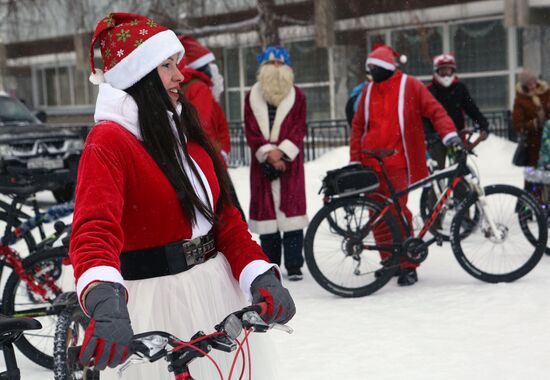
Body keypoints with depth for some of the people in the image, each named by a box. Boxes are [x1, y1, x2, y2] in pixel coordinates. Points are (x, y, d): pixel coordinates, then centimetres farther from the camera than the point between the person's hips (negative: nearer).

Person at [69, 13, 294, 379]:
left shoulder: (185, 131, 10)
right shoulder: (108, 142, -13)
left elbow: (225, 216, 7)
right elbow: (96, 229, -29)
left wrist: (262, 277, -8)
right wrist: (106, 304, -47)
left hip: (218, 287, 7)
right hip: (156, 302, -7)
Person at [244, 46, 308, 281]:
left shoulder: (297, 96, 6)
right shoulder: (252, 97, 7)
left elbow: (298, 129, -1)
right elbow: (251, 131, 1)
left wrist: (281, 151, -15)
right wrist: (268, 153, -12)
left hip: (290, 161, -1)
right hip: (262, 163, 1)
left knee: (291, 208, -5)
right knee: (265, 208, 3)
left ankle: (294, 266, -2)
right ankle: (270, 266, 11)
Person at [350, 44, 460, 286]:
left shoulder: (409, 86, 0)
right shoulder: (368, 91, 13)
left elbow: (434, 110, -3)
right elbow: (358, 126, 17)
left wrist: (449, 133, -19)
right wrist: (355, 159, 11)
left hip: (397, 163, -5)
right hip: (370, 164, 5)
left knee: (397, 212, -12)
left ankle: (407, 266, -1)